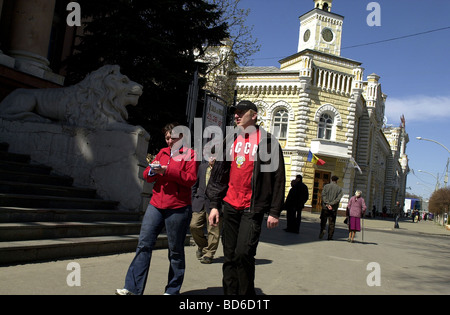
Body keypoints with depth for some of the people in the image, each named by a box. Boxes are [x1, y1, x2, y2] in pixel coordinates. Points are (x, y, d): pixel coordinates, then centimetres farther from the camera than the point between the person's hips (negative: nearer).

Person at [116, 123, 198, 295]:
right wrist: (152, 170, -7)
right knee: (144, 244, 0)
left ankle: (172, 290, 16)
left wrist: (167, 171, -17)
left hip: (178, 208, -5)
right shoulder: (162, 153, 17)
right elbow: (147, 176, 16)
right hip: (156, 205, 5)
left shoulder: (190, 154, 1)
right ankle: (133, 288, 6)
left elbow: (191, 179, -11)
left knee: (176, 250, 4)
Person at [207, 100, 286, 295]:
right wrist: (214, 204, 9)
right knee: (229, 256, 8)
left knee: (243, 253, -13)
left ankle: (246, 293, 6)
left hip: (253, 208, -5)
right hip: (230, 206, 5)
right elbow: (219, 173, 15)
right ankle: (229, 291, 20)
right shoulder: (230, 141, 13)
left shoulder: (267, 141, -2)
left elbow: (278, 178, -3)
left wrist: (274, 212, -7)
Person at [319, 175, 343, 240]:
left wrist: (327, 204, -14)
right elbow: (338, 198, -8)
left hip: (325, 207, 0)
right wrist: (331, 204, -12)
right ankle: (330, 237, 5)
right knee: (331, 223, 6)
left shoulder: (326, 186, 4)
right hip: (334, 208, 0)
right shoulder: (339, 189, 4)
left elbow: (323, 195, -8)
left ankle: (322, 230, -15)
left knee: (323, 220, 9)